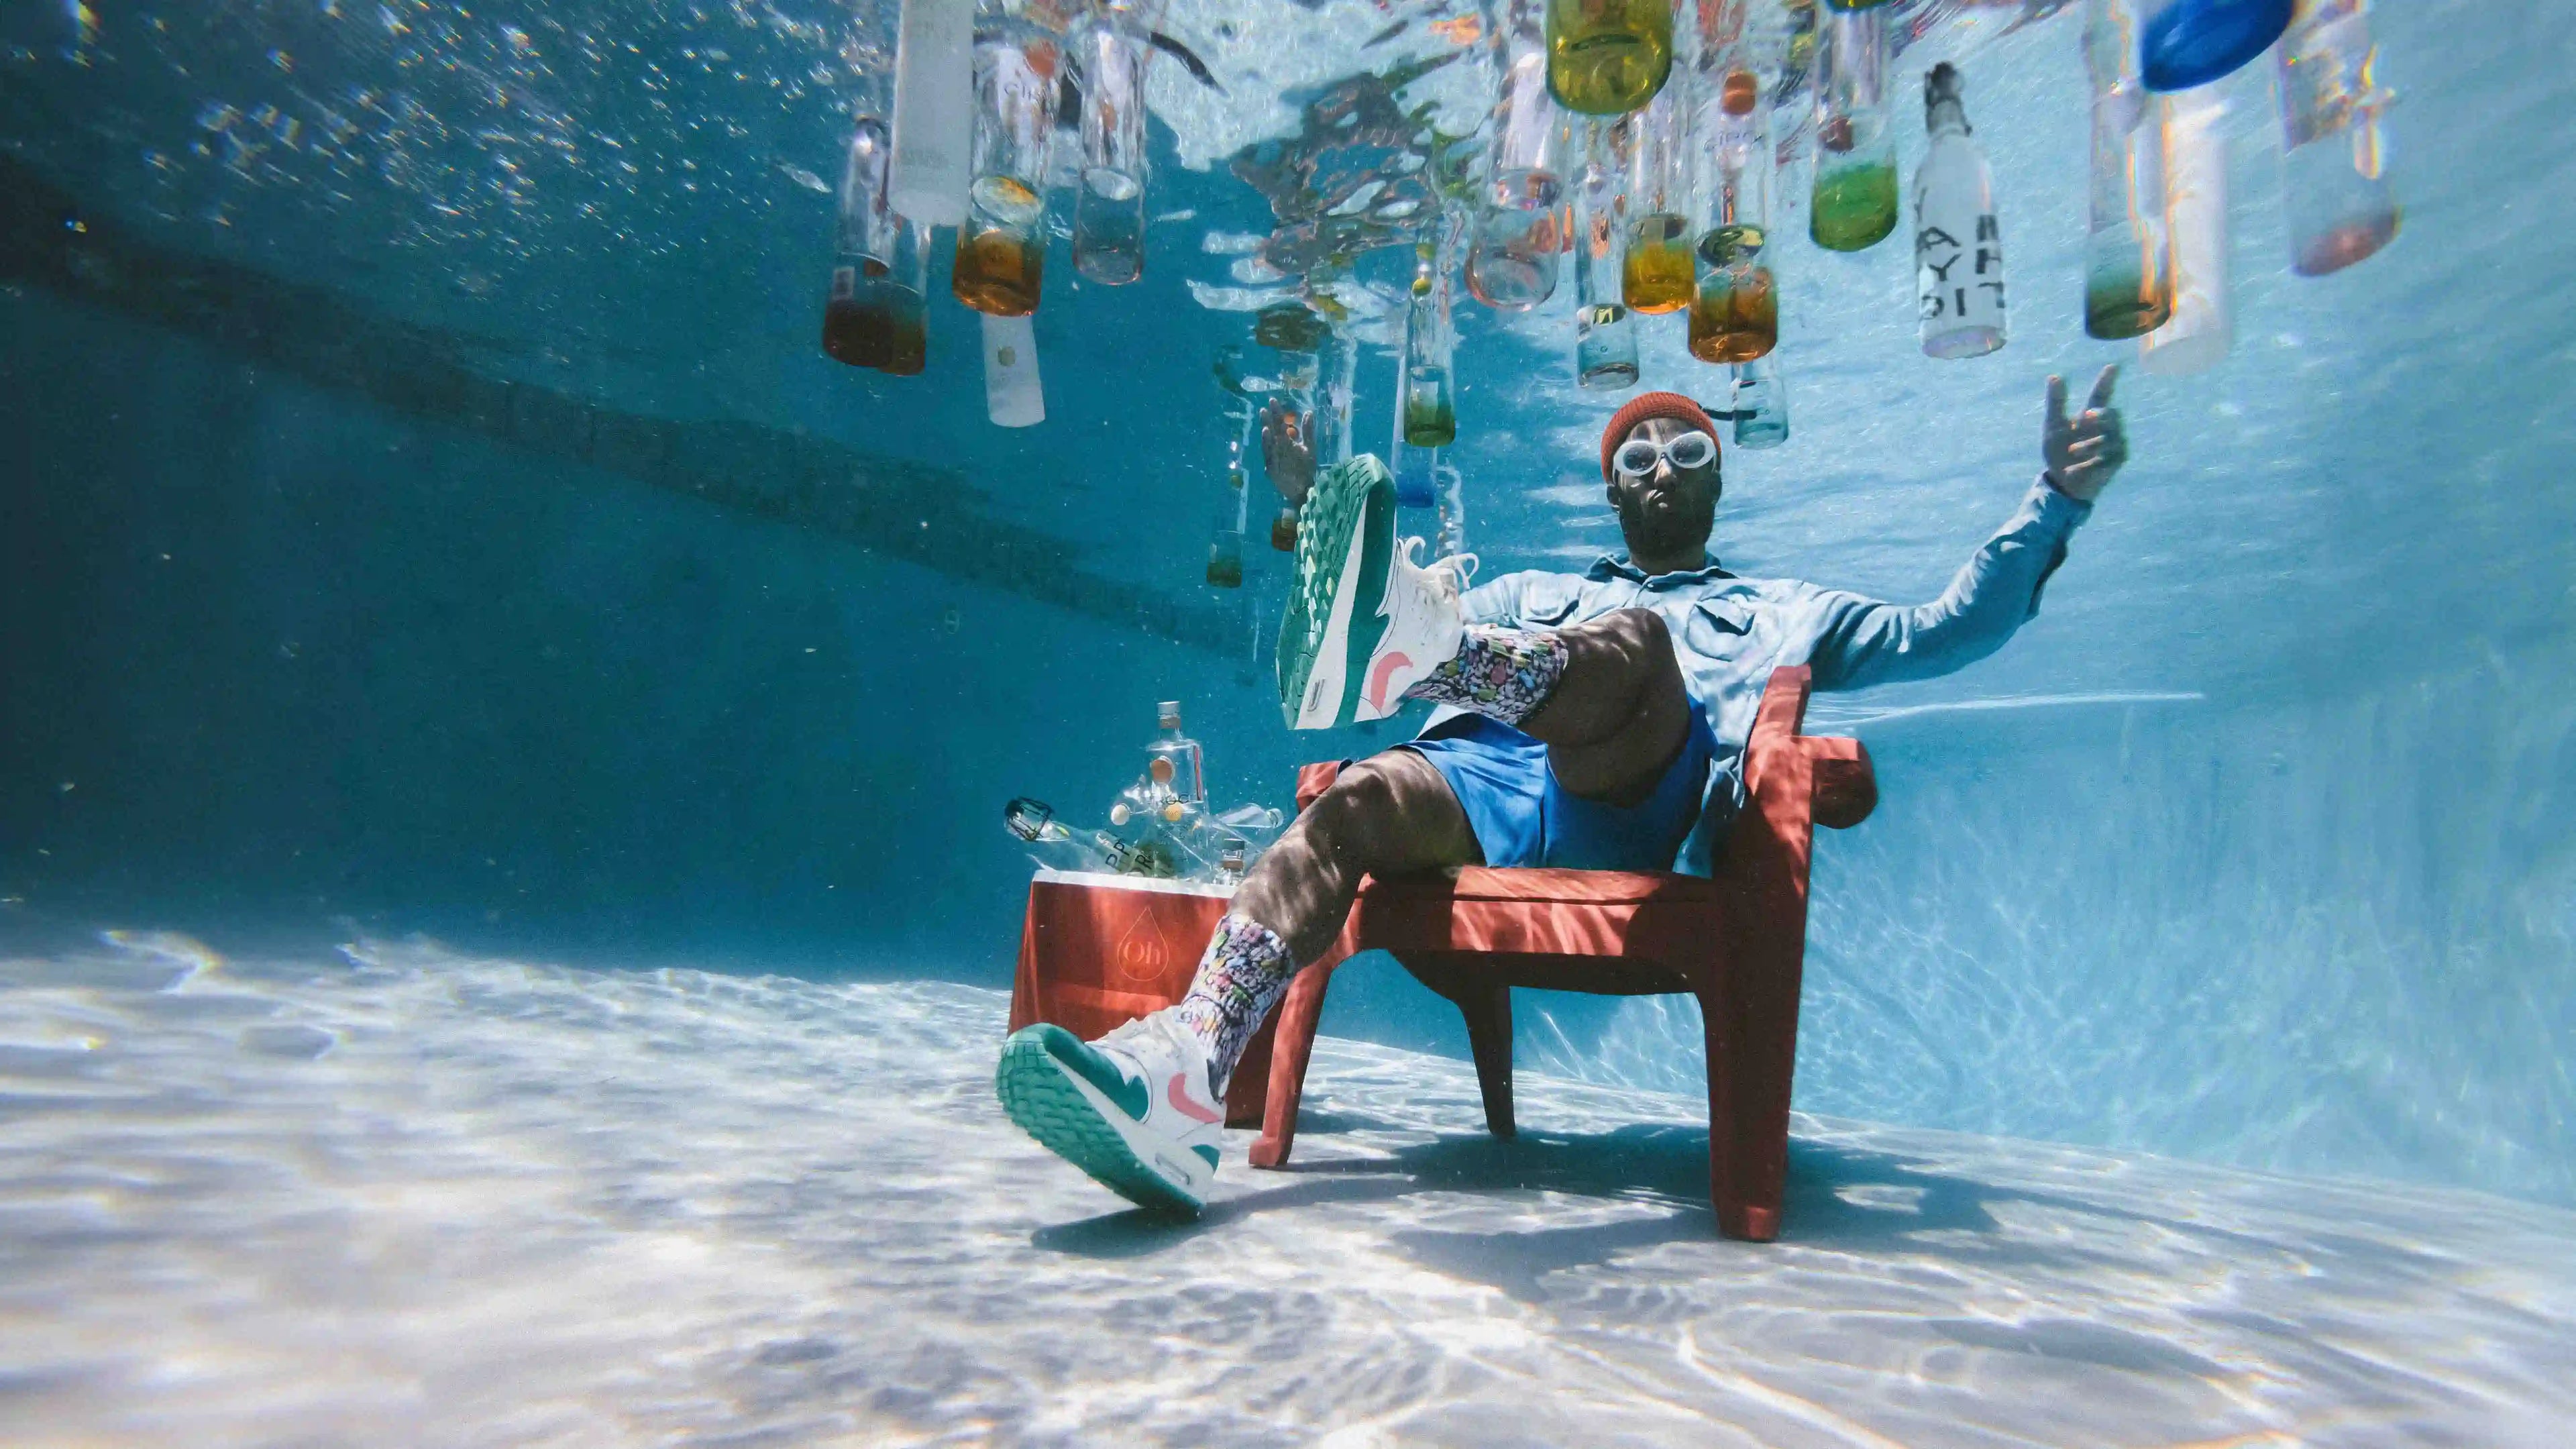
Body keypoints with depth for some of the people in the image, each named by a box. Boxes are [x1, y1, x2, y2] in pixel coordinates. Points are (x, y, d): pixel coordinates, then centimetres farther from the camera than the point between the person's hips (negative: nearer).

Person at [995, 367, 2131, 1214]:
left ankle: (1404, 643, -61)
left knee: (1633, 641, -31)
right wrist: (1326, 545, 19)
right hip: (1488, 789, 2)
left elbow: (1949, 632, 27)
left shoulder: (1781, 613, 36)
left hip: (1643, 817, -1)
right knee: (1354, 801, -31)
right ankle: (1182, 1088, -50)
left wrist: (2054, 499, 16)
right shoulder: (1530, 595, 41)